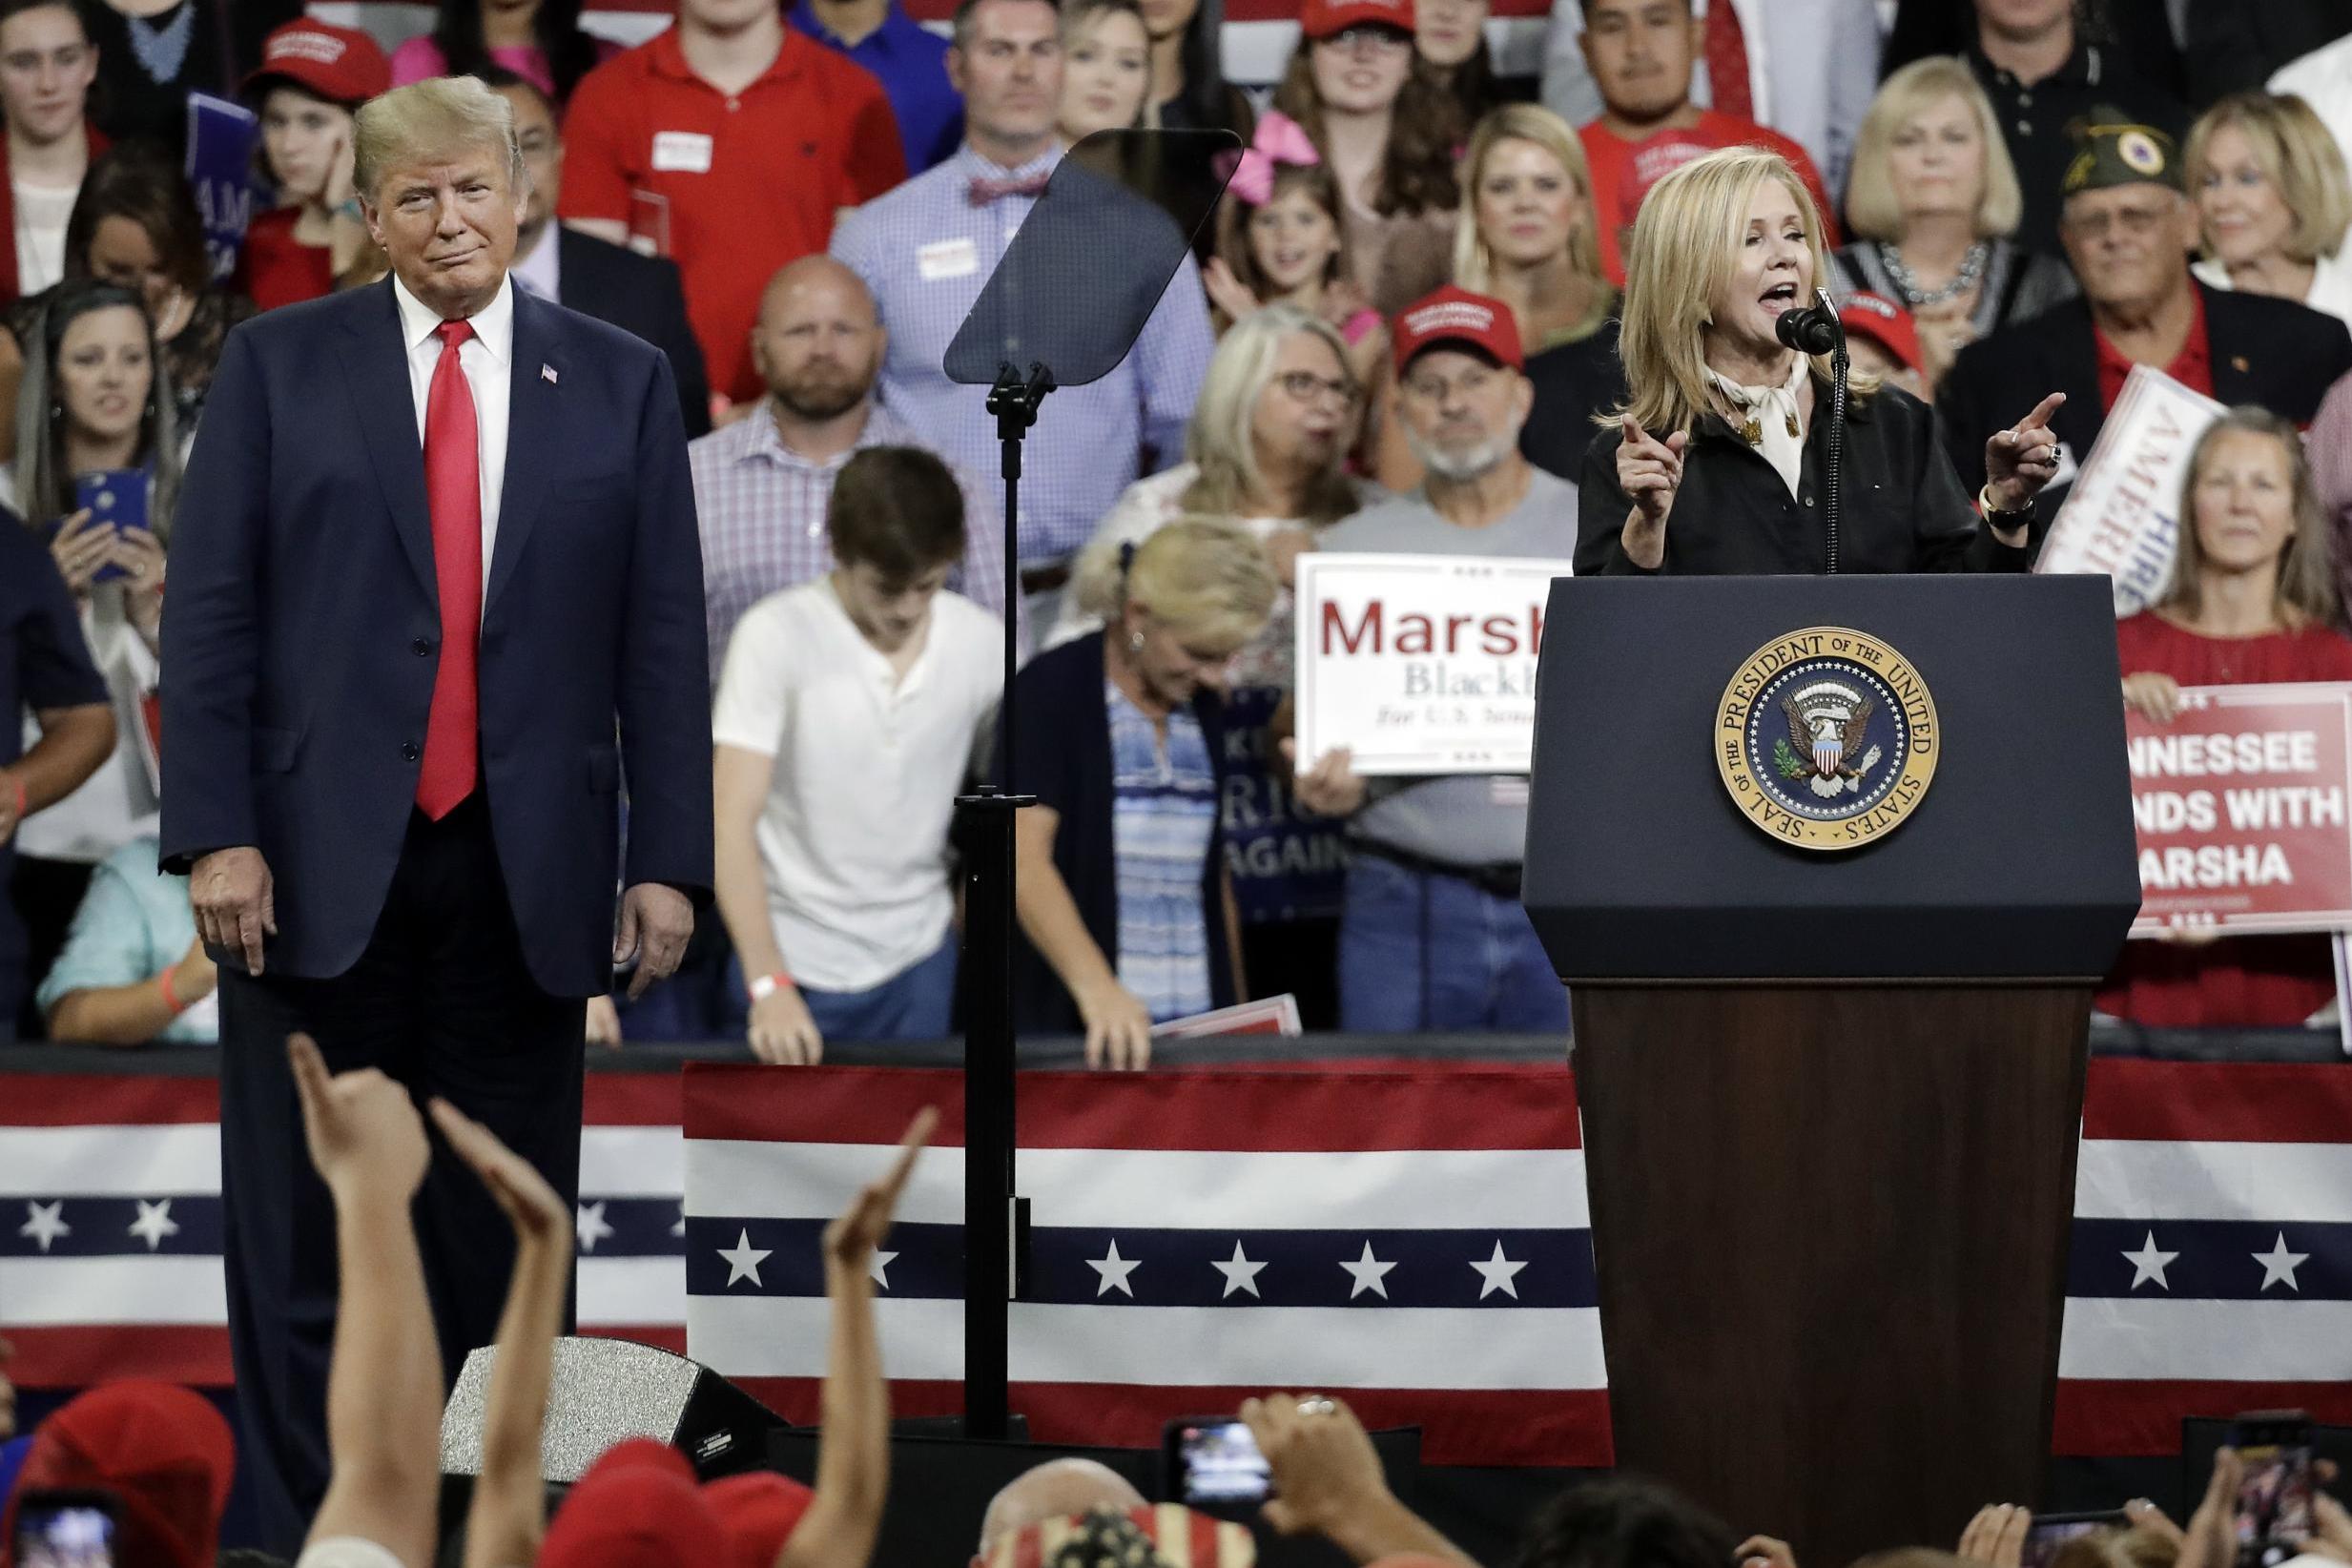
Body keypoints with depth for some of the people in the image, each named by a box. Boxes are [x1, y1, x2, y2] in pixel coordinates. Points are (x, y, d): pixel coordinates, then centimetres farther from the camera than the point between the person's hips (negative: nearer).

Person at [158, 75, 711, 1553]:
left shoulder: (621, 379, 8)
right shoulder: (280, 365, 5)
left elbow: (665, 637, 6)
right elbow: (211, 610, 1)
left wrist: (669, 860, 0)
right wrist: (217, 833, -8)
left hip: (526, 874, 1)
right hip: (320, 862, -1)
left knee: (501, 1244, 5)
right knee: (304, 1245, 0)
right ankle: (314, 1536, 5)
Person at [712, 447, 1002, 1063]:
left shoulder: (985, 644, -5)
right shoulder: (774, 636, -16)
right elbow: (733, 821, -20)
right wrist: (769, 985, -30)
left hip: (917, 962, 3)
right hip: (795, 962, -3)